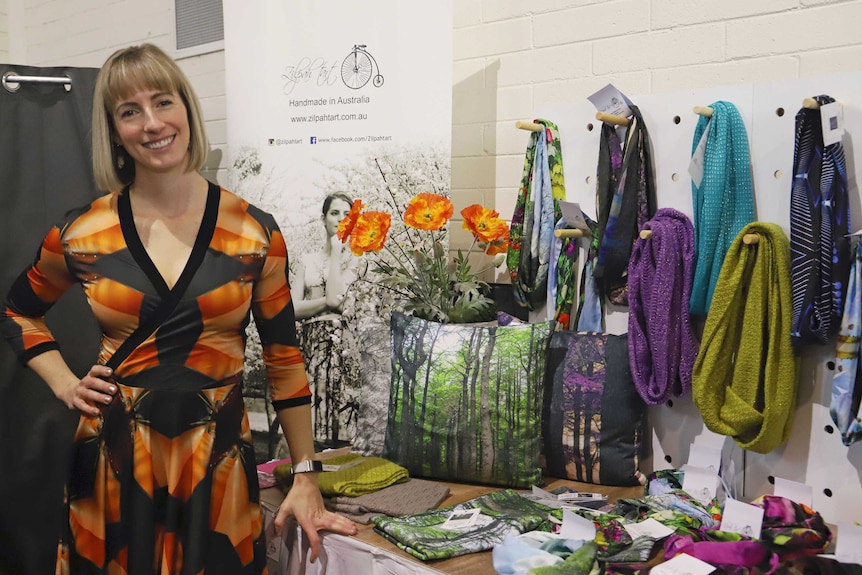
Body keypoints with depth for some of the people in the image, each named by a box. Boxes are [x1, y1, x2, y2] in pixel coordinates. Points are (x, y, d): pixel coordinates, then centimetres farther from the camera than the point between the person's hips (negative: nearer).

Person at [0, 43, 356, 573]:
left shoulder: (256, 232, -5)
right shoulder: (81, 235, -2)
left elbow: (285, 359, 1)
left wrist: (306, 480, 1)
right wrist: (65, 385, 3)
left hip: (219, 464, 0)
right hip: (115, 463, 1)